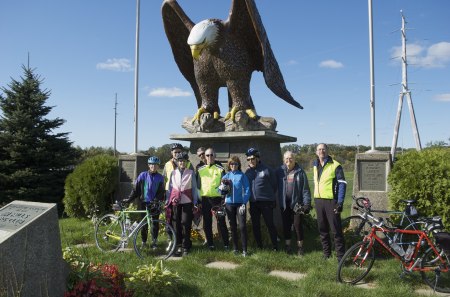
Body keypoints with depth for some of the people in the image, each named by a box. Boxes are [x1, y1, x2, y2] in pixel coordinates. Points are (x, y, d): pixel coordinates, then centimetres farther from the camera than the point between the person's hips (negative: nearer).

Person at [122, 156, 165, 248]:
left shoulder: (160, 178, 4)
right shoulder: (143, 175, 2)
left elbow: (161, 192, 1)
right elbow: (135, 189, 5)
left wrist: (157, 200, -15)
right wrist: (129, 199, 0)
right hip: (144, 203, 0)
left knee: (155, 223, 2)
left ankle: (154, 242, 17)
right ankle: (144, 242, 19)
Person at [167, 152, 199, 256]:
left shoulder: (191, 173, 2)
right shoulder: (173, 173, 8)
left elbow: (194, 188, 2)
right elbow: (170, 188, 11)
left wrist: (195, 202, -2)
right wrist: (168, 201, 8)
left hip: (187, 202, -2)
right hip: (176, 202, 2)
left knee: (186, 224, -5)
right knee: (177, 224, 7)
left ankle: (186, 247, 4)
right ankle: (179, 245, 17)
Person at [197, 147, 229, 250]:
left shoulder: (220, 169, 4)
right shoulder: (200, 170, 10)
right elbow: (197, 185, 12)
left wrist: (224, 199, -2)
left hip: (217, 198, -2)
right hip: (204, 199, 3)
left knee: (221, 221, -1)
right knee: (207, 223, 7)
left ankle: (226, 244, 9)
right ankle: (210, 244, 17)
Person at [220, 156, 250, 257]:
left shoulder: (242, 176, 0)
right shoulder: (226, 176, 9)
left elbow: (247, 190, -3)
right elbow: (222, 192, 10)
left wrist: (244, 203, -11)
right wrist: (223, 188, -13)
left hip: (240, 203, -3)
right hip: (229, 204, 3)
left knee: (242, 226, -7)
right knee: (233, 227, 9)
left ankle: (244, 250, -3)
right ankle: (235, 248, 18)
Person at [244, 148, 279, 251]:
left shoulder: (266, 170, -7)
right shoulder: (247, 171, 6)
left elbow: (274, 185, 1)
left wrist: (268, 195, 5)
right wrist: (250, 196, 8)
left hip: (266, 202, -5)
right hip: (253, 203, 5)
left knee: (270, 224, -1)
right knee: (255, 225, 11)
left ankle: (275, 246, 10)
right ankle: (259, 246, 23)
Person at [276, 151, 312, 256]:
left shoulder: (300, 171, -3)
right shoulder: (280, 171, 2)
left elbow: (305, 188, -4)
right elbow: (276, 186, 3)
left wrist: (307, 203, -9)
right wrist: (278, 200, -2)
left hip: (297, 203, -2)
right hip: (284, 204, 2)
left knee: (298, 226, 3)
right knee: (286, 226, 10)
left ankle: (300, 247, 19)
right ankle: (287, 246, 23)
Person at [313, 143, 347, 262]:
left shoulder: (335, 165, -7)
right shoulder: (315, 166, 14)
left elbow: (342, 184, -9)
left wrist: (340, 202, -16)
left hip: (331, 201, -6)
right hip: (318, 201, 6)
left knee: (336, 229, -5)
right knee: (322, 229, 12)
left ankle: (340, 256, 3)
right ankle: (326, 253, 24)